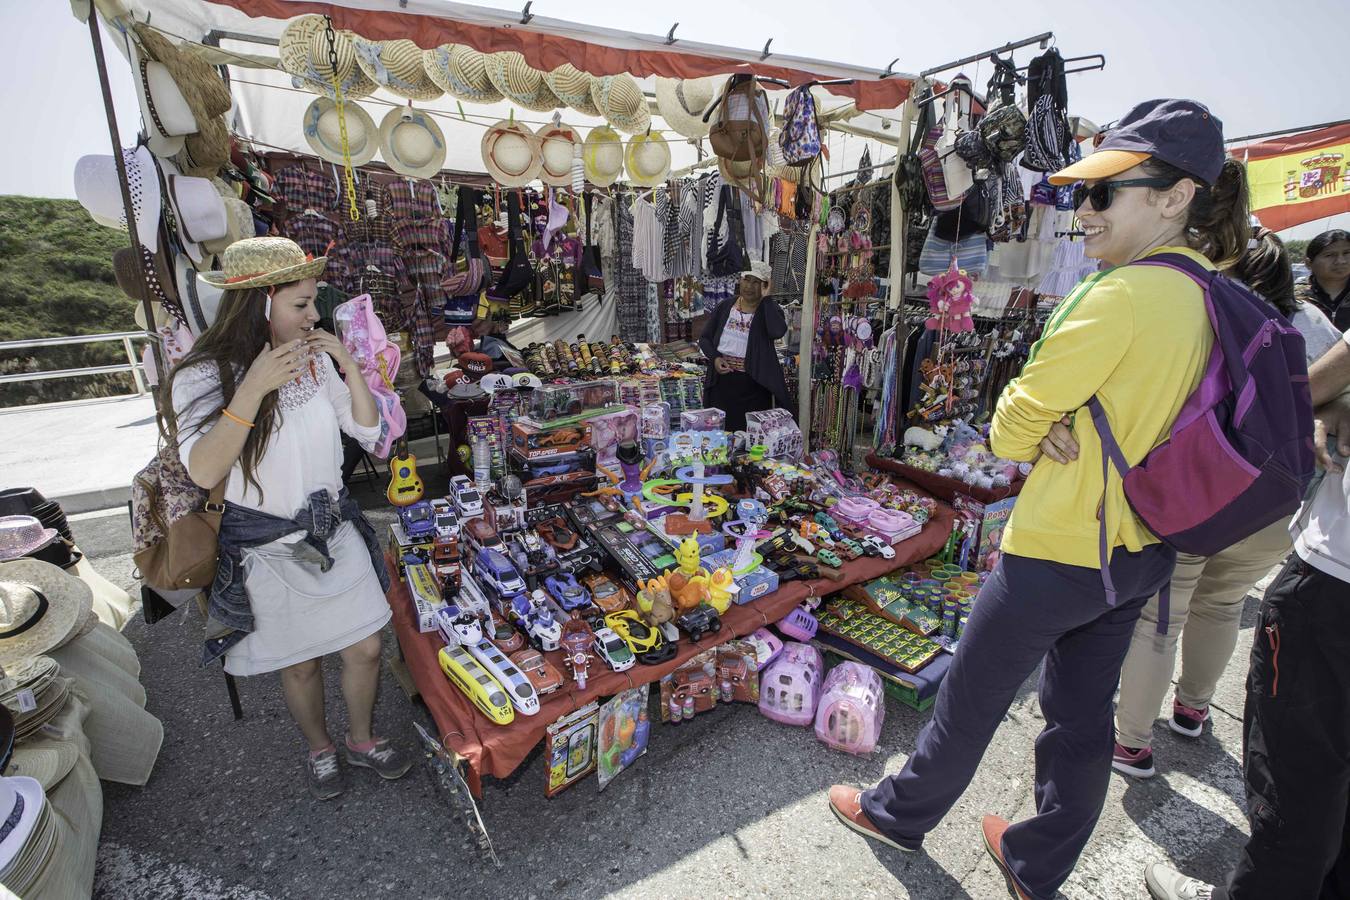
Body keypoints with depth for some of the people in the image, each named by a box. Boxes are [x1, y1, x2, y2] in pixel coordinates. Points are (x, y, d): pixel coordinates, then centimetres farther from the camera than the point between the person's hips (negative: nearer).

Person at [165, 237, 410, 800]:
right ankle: (319, 748, 44)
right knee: (300, 665, 16)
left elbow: (368, 430, -1)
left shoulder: (315, 361, -2)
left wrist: (349, 363, -13)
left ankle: (361, 739, 38)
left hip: (334, 532, 4)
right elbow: (204, 471, -26)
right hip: (268, 549, -3)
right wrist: (255, 386, -32)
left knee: (365, 648, 11)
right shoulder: (202, 377, -14)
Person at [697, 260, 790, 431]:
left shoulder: (770, 310, -1)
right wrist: (714, 358, -9)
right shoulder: (724, 307, 6)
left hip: (754, 384, -2)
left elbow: (778, 331, -24)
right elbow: (704, 338, 10)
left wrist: (765, 298, -15)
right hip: (721, 380, 2)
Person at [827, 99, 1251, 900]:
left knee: (970, 700, 11)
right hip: (1141, 549, 8)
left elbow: (1014, 428, -17)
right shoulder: (1211, 302, 5)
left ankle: (900, 813, 36)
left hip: (1060, 549, -8)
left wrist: (1025, 442, 1)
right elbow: (1149, 420, 12)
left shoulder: (1121, 296, -22)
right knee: (1083, 716, 20)